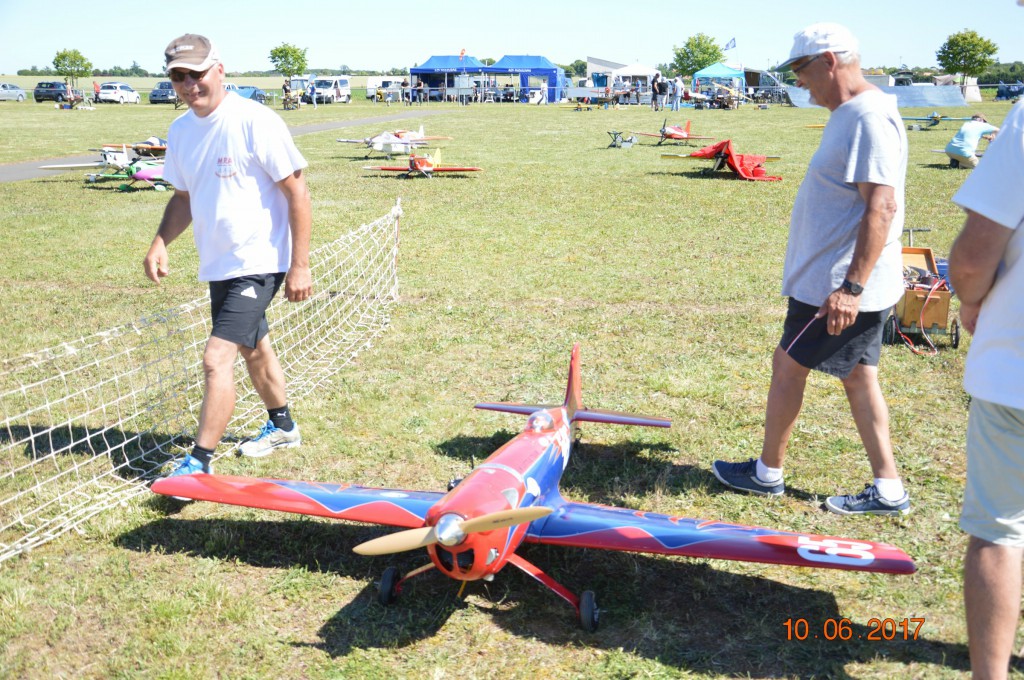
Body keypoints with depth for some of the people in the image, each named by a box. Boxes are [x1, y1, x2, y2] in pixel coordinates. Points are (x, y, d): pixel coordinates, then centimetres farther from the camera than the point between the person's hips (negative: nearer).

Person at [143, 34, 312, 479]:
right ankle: (282, 426, 44)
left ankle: (199, 463, -3)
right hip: (218, 266, 8)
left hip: (258, 263, -8)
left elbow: (297, 193, -15)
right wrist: (160, 242, 0)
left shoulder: (255, 121, -16)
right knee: (253, 350, 23)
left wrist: (299, 266, -17)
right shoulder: (180, 130, 6)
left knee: (217, 359, -14)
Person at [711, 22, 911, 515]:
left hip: (840, 287, -10)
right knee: (859, 377, 13)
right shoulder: (851, 115, 13)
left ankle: (768, 473, 20)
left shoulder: (869, 116, -19)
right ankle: (888, 491, 21)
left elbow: (883, 206, -26)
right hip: (836, 279, 10)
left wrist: (851, 286, -28)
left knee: (788, 366, 3)